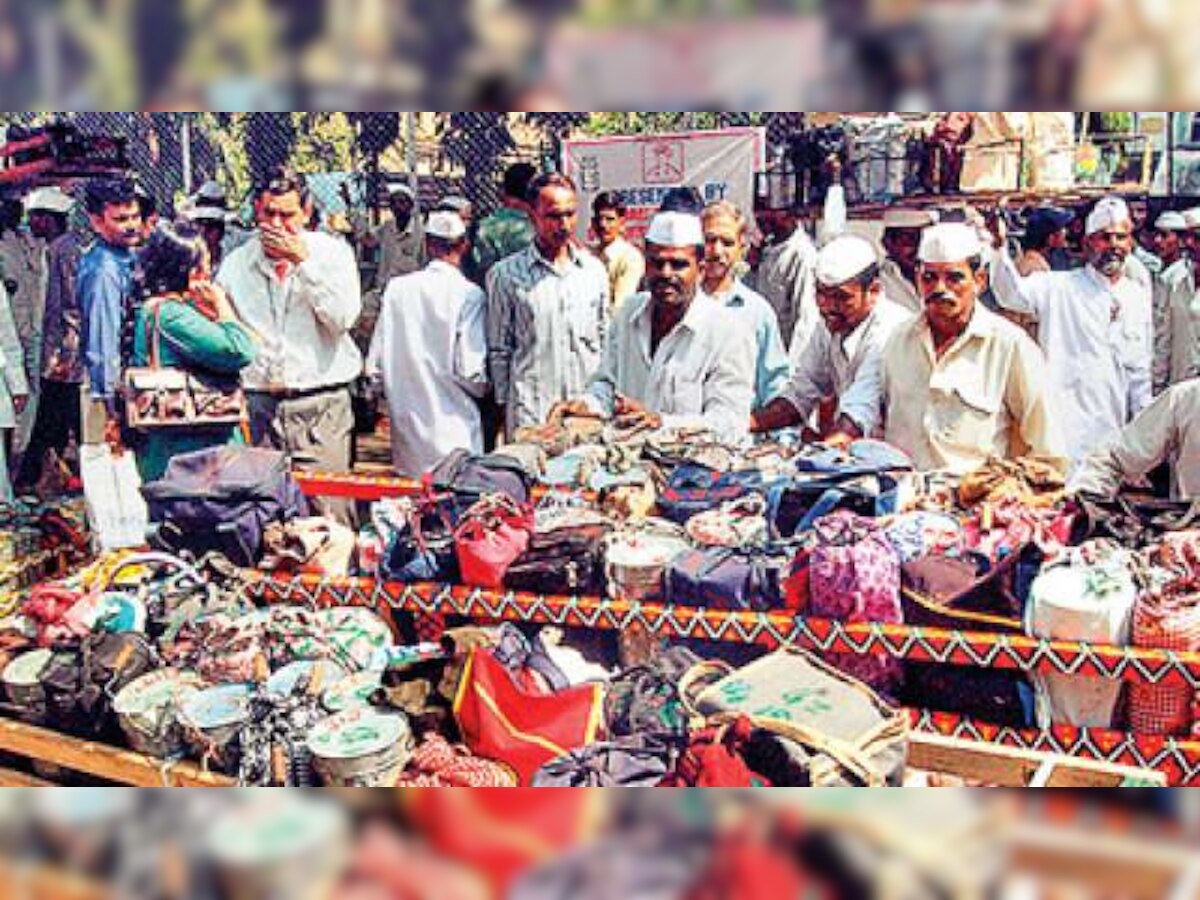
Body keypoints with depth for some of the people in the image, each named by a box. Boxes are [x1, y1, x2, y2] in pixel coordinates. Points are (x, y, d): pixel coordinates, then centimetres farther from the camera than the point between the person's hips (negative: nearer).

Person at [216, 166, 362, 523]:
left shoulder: (333, 252, 3)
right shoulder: (236, 263, 10)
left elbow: (343, 318, -12)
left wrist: (303, 262, -12)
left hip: (321, 404, -2)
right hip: (260, 404, 3)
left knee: (328, 516, -6)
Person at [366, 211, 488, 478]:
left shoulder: (397, 288, 0)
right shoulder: (469, 295, -12)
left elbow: (374, 366, 2)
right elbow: (470, 373, -14)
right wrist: (485, 388, 7)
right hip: (453, 435, -4)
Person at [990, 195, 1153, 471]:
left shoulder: (1138, 295, 10)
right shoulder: (1058, 287, -2)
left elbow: (1140, 369, 15)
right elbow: (1011, 293, -20)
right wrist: (1000, 247, -35)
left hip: (1113, 432, 5)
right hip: (1062, 427, -4)